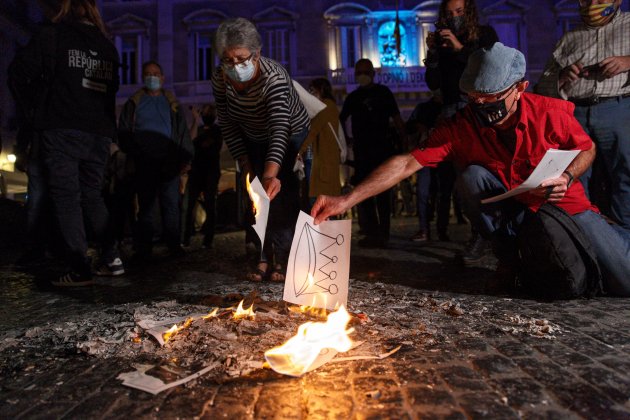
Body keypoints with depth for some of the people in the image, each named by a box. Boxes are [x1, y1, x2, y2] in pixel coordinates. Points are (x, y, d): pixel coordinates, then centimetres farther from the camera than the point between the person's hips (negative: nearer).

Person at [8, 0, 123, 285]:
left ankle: (80, 269, -4)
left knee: (66, 196, -1)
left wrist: (39, 99, 18)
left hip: (62, 129, -4)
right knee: (92, 195, 14)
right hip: (99, 133, 5)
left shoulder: (51, 38, 2)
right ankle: (112, 259, 11)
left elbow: (21, 71, 2)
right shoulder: (108, 48, 15)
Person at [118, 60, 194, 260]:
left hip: (169, 161, 0)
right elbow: (123, 131, 11)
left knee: (171, 204, 0)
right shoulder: (134, 102, 15)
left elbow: (183, 132, 11)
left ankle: (174, 244, 5)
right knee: (146, 205, 0)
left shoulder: (172, 103, 17)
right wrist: (133, 152, -4)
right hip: (144, 163, 0)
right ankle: (144, 248, 4)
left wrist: (186, 158, 0)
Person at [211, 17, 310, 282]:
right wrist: (245, 165, -14)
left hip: (291, 136, -4)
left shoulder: (274, 77, -36)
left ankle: (283, 261, -3)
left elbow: (280, 129, -49)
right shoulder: (220, 79, -20)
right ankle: (264, 259, 7)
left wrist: (270, 174, -63)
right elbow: (227, 125, -10)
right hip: (254, 140, 5)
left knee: (281, 195, -14)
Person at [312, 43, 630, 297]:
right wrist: (346, 201, -40)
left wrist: (568, 177, -21)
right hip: (512, 211, 0)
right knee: (473, 176, -29)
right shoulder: (459, 129, -20)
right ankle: (511, 255, -8)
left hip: (566, 206, 1)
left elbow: (587, 148, 2)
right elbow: (406, 163, -30)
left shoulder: (550, 112, -18)